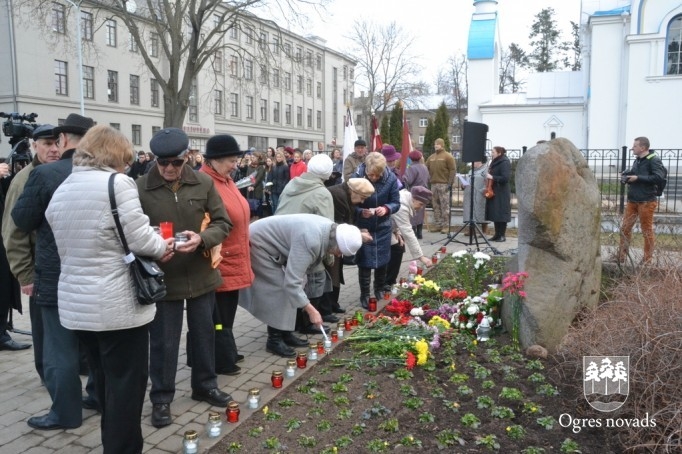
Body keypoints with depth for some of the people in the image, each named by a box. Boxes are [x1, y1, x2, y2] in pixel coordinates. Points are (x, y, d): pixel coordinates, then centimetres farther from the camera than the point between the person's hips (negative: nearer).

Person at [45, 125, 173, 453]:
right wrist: (163, 247, 3)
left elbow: (74, 245, 14)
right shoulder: (116, 183, -13)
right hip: (117, 304, -8)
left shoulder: (61, 191, 11)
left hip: (75, 303, 8)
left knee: (104, 382, 19)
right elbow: (140, 240, -18)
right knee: (126, 384, 4)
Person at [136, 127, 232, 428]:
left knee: (204, 334, 18)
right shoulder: (140, 188, -10)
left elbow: (222, 223, -1)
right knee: (163, 342, 10)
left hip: (201, 274, 3)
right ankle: (161, 399, 29)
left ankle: (205, 386, 39)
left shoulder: (204, 183, -4)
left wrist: (201, 239, -19)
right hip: (162, 277, -3)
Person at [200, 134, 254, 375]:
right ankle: (222, 361, 19)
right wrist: (214, 258, -20)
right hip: (219, 265, -9)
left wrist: (243, 259, 20)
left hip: (234, 262, 9)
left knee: (228, 314, 20)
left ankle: (227, 353, 34)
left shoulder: (226, 180, 11)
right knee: (219, 317, 5)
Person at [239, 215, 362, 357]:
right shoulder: (310, 240, -36)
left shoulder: (331, 231, -7)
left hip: (271, 244, 9)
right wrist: (311, 310, -30)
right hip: (258, 244, -9)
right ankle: (274, 340, -1)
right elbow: (291, 282, -34)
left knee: (287, 287, 9)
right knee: (279, 289, -12)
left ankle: (284, 334, 19)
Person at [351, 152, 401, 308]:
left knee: (382, 260, 15)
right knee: (364, 262, 1)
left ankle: (380, 290, 37)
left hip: (383, 227, 3)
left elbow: (396, 203, -7)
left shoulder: (391, 178, -15)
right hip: (363, 227, -2)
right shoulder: (357, 178, -21)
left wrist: (386, 208, -28)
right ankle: (364, 295, 17)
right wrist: (361, 212, -33)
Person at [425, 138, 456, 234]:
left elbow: (453, 170, -7)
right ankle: (437, 224, 15)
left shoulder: (448, 156, -2)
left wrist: (450, 183, -13)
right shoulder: (431, 157, 16)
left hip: (444, 184, -6)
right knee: (436, 206, 9)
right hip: (433, 184, 6)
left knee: (445, 206, -6)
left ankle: (446, 225, -2)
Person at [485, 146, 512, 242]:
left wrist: (492, 177, -21)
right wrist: (489, 175, 6)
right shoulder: (495, 162, 15)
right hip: (494, 192, 9)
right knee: (495, 214, 8)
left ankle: (502, 235, 3)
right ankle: (497, 234, 14)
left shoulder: (505, 163, -11)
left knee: (501, 214, -4)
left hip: (501, 194, -8)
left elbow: (506, 178, -21)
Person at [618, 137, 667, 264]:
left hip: (646, 201, -7)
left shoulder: (654, 160, -9)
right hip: (632, 200, 7)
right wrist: (628, 176, 3)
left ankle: (648, 260, 12)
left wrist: (638, 178, -18)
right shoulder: (637, 160, 13)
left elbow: (659, 177, -19)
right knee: (625, 228, 6)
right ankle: (621, 257, 14)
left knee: (647, 231, 2)